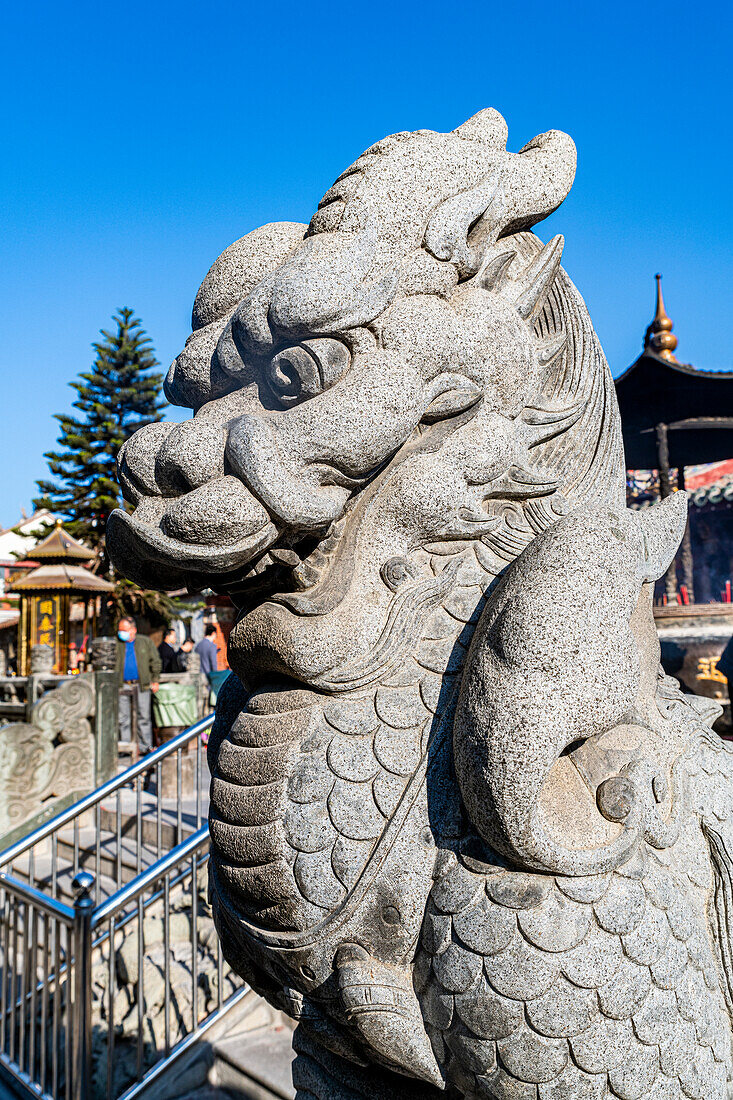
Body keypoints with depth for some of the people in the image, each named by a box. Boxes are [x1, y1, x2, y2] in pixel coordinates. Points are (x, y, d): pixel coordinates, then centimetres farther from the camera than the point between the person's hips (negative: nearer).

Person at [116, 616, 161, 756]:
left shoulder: (145, 642, 6)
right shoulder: (116, 644, 7)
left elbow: (155, 661, 9)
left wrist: (155, 680, 4)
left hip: (141, 685, -1)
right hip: (122, 686, 1)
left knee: (144, 716, 1)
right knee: (123, 718, 4)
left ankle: (145, 747, 8)